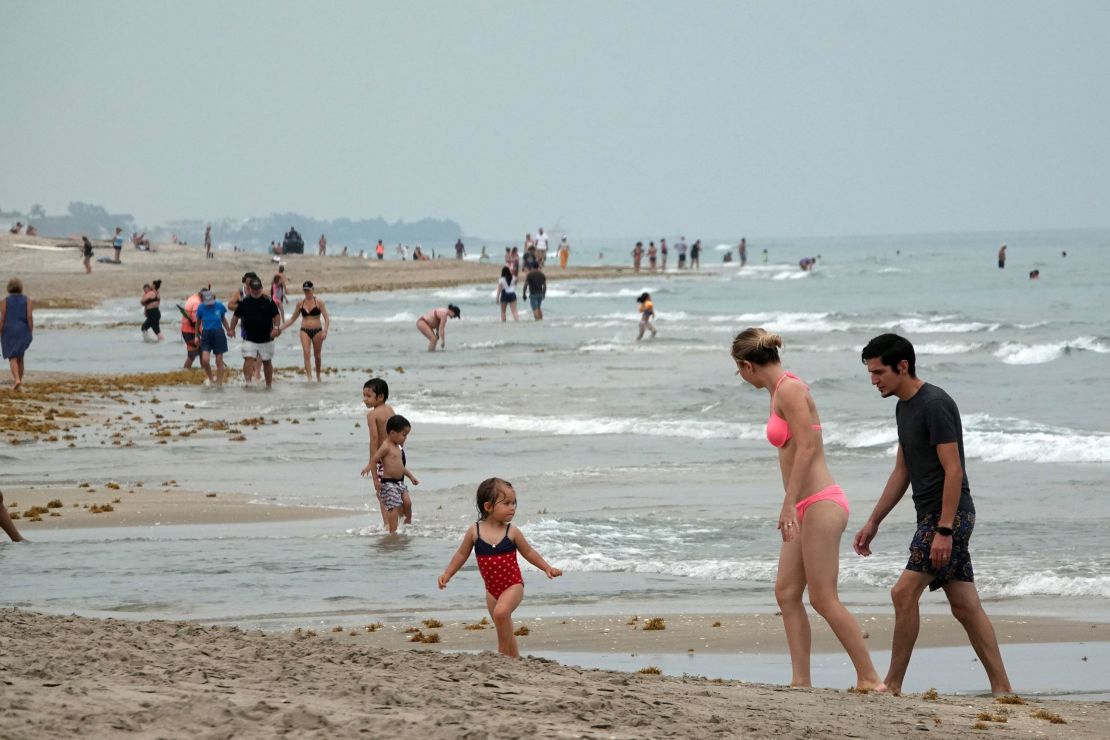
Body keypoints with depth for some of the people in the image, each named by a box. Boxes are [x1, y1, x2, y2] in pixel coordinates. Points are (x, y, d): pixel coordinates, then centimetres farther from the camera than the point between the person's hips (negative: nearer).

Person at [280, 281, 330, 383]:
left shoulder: (319, 302, -3)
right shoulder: (300, 303, 6)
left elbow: (326, 318, -5)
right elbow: (292, 319, 14)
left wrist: (325, 330, -20)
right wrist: (280, 328, 9)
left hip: (317, 331, -1)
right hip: (305, 331, 1)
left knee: (317, 355, 10)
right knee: (307, 353, -15)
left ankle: (318, 376, 28)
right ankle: (309, 377, -22)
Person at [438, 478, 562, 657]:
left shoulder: (511, 532, -6)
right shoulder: (474, 531, -4)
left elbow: (528, 552, 8)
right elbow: (462, 554, 9)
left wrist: (547, 567, 1)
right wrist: (447, 574, 4)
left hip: (513, 585, -3)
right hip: (492, 588, 3)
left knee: (501, 612, -29)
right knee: (505, 628, 11)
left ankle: (504, 652, -18)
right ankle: (514, 659, 24)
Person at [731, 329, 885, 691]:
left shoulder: (789, 389, -13)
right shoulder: (780, 390, 16)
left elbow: (807, 448, -20)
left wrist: (789, 504, -23)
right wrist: (793, 505, 21)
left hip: (820, 505, -10)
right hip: (808, 509, 10)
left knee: (823, 599, -8)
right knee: (786, 592, 7)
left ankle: (869, 679, -4)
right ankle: (801, 679, 6)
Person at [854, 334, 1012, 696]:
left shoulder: (935, 405, -15)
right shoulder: (904, 407, 16)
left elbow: (953, 470, -20)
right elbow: (902, 472, 23)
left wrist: (944, 530, -24)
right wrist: (873, 523, 22)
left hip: (949, 516, -10)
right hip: (932, 516, 10)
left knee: (904, 592, -11)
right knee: (965, 606, 6)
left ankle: (892, 685, -6)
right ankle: (1002, 689, 6)